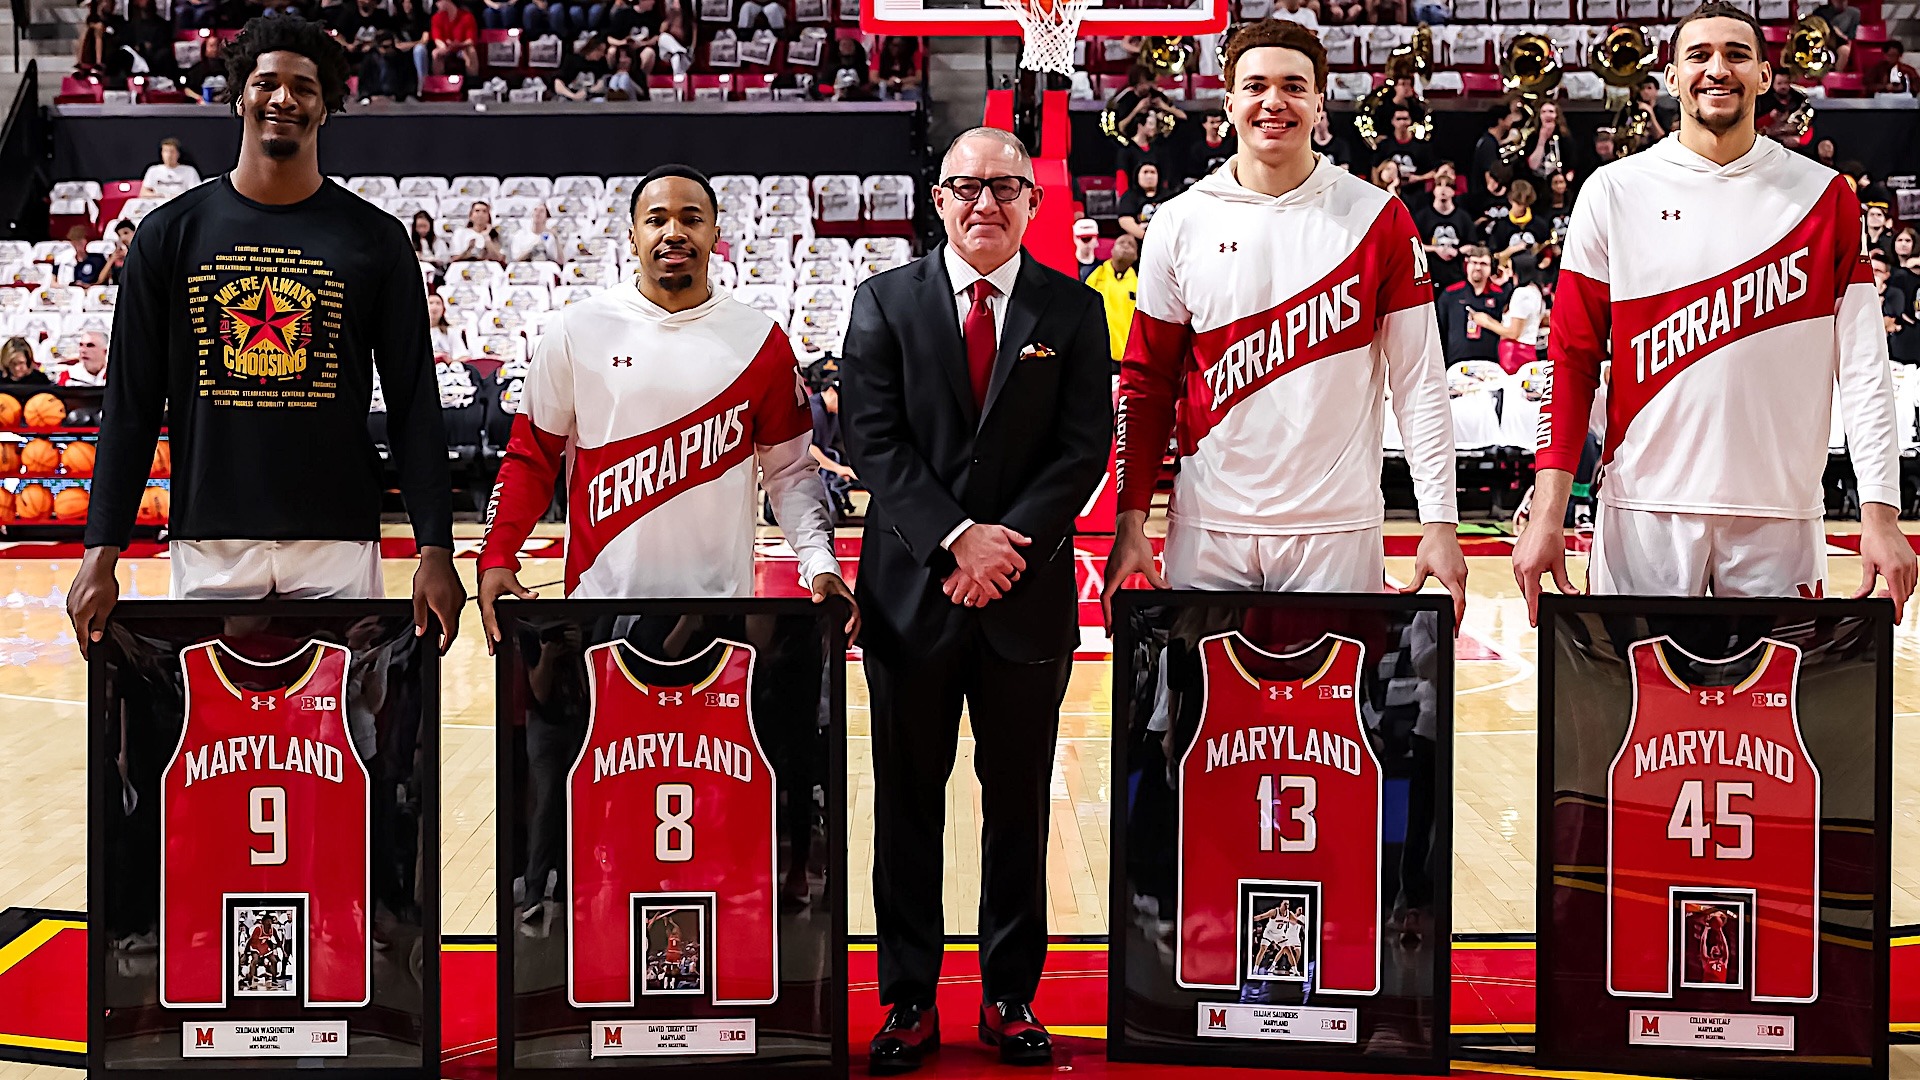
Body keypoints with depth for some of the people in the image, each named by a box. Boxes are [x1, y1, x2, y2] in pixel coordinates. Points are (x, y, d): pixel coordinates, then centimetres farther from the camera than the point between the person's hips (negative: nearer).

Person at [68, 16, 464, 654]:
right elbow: (132, 405, 5)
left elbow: (414, 407, 2)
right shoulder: (170, 234, 5)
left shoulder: (374, 239, 3)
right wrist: (102, 551, -2)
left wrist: (435, 548, -6)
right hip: (209, 545, 1)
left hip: (338, 543, 0)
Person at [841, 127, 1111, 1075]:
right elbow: (873, 441, -5)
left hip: (1028, 595, 0)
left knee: (1019, 807, 9)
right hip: (911, 593, 0)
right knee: (908, 804, 7)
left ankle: (1011, 996, 20)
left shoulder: (1073, 311, 5)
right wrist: (956, 536, -14)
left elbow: (1086, 449, -2)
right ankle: (909, 1000, 17)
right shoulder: (884, 302, 4)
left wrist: (1009, 542, -13)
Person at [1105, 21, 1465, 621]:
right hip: (1206, 530, 1)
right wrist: (1131, 523, -1)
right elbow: (1146, 383, 6)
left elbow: (1419, 379, 0)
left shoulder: (1377, 218, 0)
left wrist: (1439, 522, -7)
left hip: (1338, 532, -1)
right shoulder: (1182, 223, 3)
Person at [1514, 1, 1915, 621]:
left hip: (1780, 512, 1)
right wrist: (1546, 517, -6)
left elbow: (1864, 366, 1)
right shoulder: (1615, 192, 3)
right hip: (1645, 509, -1)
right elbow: (1571, 359, 1)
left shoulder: (1824, 197, 5)